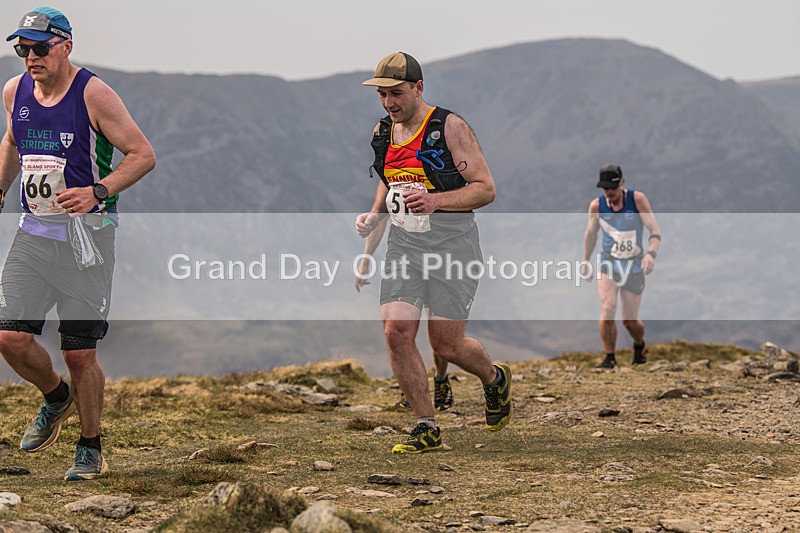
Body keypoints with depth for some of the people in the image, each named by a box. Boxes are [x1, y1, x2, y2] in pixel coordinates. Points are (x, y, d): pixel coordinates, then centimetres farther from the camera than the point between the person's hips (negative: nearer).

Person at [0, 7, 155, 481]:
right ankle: (57, 398, 23)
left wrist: (97, 192, -23)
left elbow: (143, 155, -11)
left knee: (79, 352, -3)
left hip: (87, 235, -5)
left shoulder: (93, 94, -12)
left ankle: (91, 450, 16)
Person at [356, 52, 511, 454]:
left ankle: (494, 379, 31)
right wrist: (374, 216, 7)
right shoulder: (382, 133, 8)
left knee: (446, 345, -3)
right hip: (404, 243, 5)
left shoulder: (450, 128, -11)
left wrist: (436, 200, -25)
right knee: (396, 332, -11)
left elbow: (485, 189, -11)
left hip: (451, 243, -5)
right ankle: (426, 428, 0)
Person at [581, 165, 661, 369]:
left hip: (634, 267, -1)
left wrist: (651, 254, -31)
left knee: (630, 321, 3)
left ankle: (640, 345, 37)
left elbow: (655, 231, -13)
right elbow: (591, 234, 14)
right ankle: (609, 358, -6)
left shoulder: (637, 199, -11)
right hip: (608, 264, 1)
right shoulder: (597, 205, -4)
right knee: (607, 310, -20)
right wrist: (585, 262, 19)